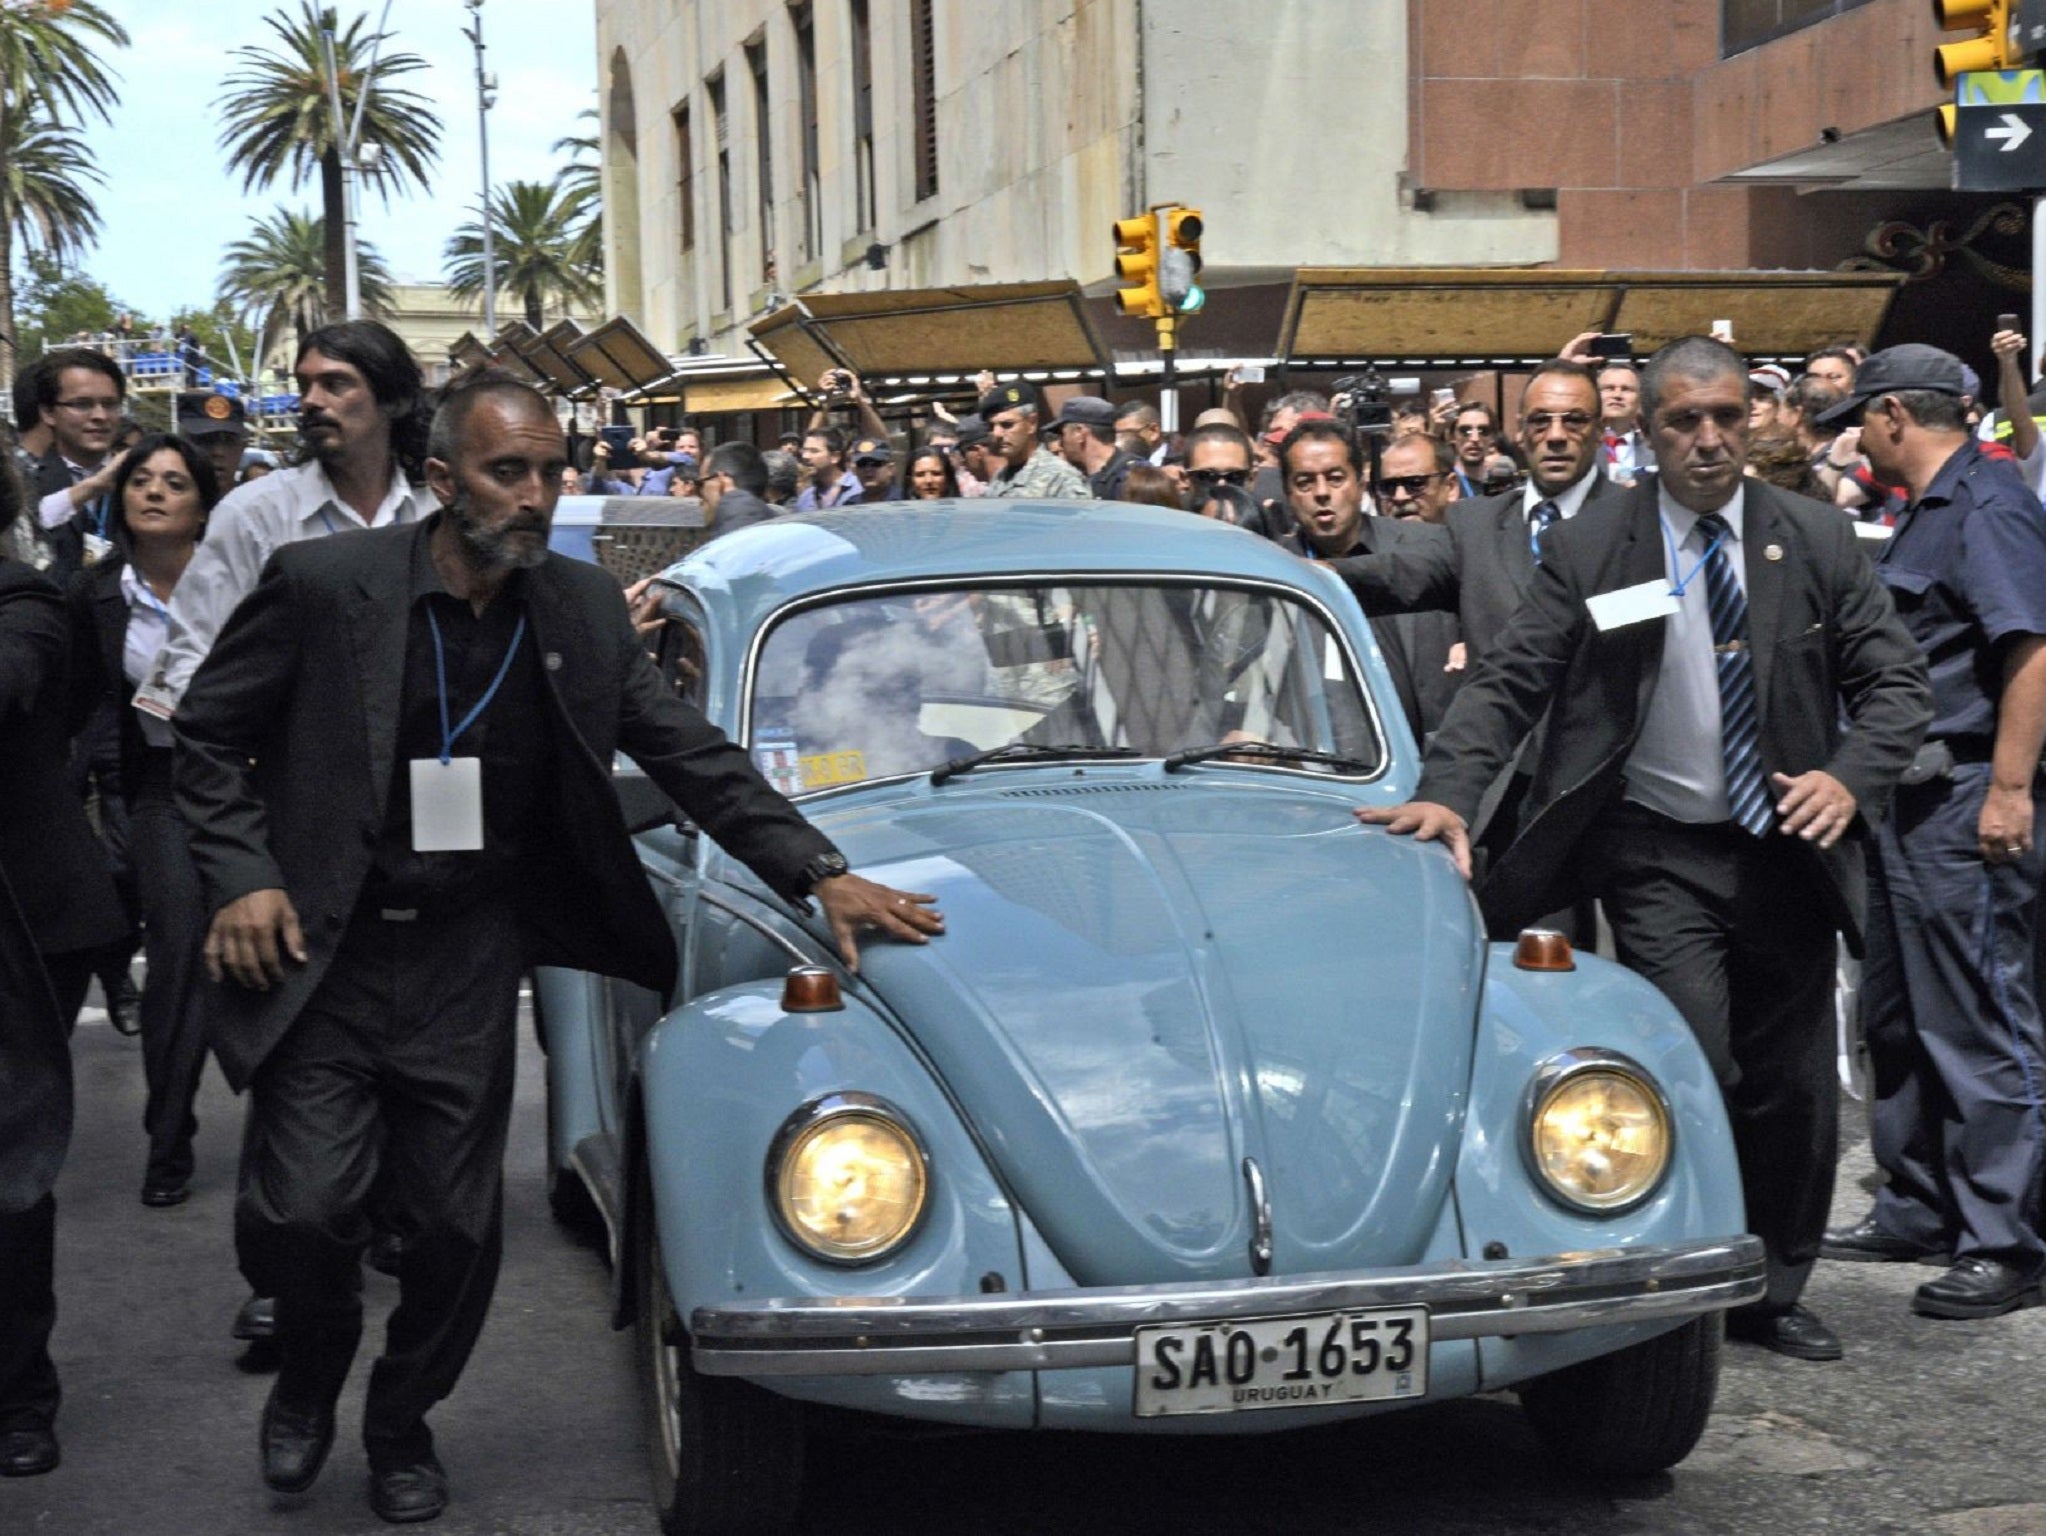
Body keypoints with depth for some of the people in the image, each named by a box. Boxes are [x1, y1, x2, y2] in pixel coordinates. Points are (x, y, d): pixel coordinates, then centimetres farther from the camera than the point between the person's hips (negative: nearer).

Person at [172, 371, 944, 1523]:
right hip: (320, 953, -2)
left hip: (469, 966, 3)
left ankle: (402, 1426, 33)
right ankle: (310, 1382, 25)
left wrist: (823, 875, -7)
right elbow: (208, 730, 1)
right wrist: (242, 878, -10)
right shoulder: (325, 585, -10)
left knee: (459, 1225, 7)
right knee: (300, 1208, -8)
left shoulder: (583, 609, 0)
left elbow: (694, 757, 2)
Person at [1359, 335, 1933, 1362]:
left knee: (1793, 1087, 9)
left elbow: (1895, 681, 1)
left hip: (1787, 849, 3)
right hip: (1657, 853, -3)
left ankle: (1771, 1296, 26)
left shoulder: (1816, 540, 1)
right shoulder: (1587, 549, -5)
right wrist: (1448, 792, -25)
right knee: (1696, 1070, -15)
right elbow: (1509, 684, -9)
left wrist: (1851, 778, -18)